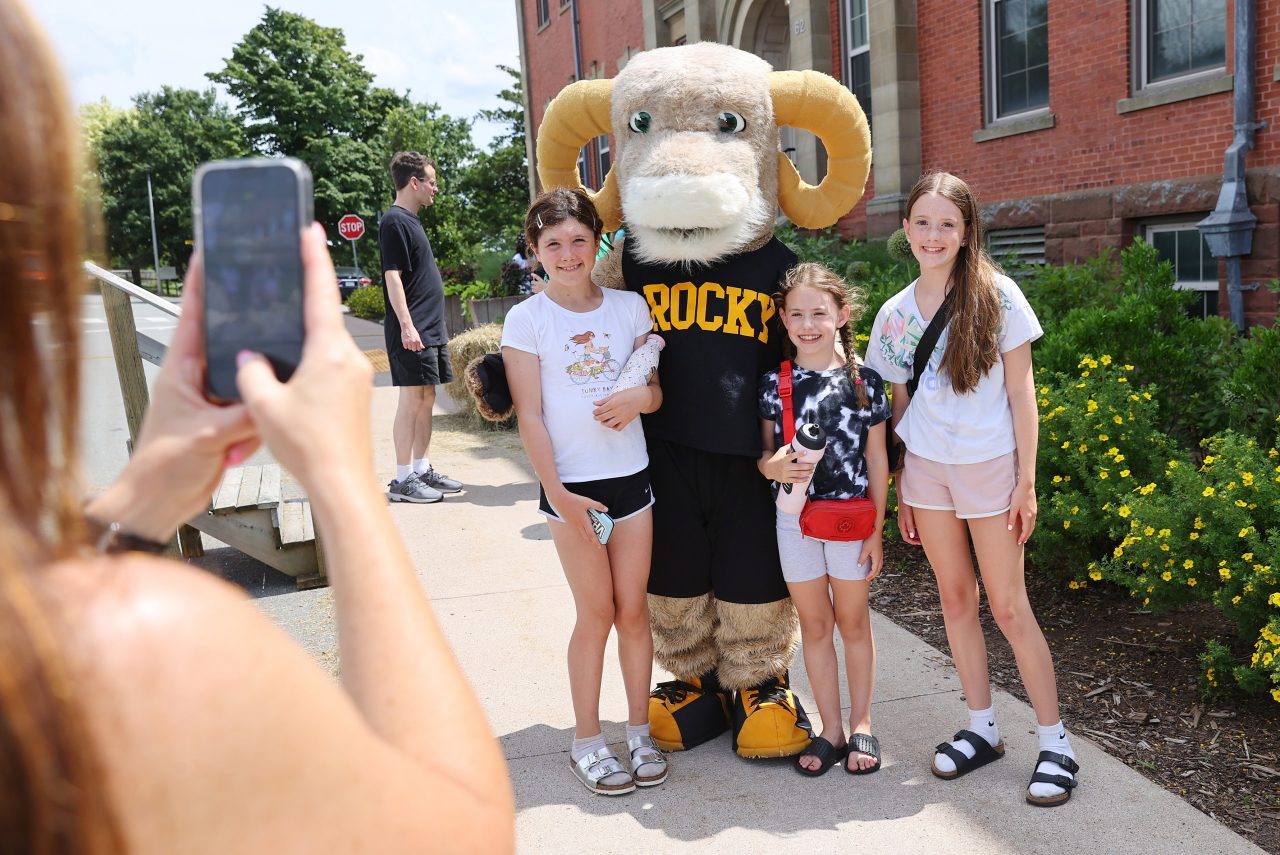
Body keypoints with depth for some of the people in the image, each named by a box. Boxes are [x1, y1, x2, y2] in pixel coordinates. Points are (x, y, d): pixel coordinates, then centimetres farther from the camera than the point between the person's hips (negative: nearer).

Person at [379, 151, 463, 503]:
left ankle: (422, 470, 17)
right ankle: (402, 479, 0)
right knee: (412, 400, -6)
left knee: (426, 398, 10)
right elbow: (393, 276, -17)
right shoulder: (394, 222, -10)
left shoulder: (411, 221, 19)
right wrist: (407, 325, -22)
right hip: (412, 332, -9)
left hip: (430, 330, 9)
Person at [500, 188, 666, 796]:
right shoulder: (527, 319, -4)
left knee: (633, 609, 8)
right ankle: (587, 741, 20)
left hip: (631, 477, 3)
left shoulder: (629, 307, 5)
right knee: (597, 613, 3)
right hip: (571, 486, -3)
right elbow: (530, 415, -7)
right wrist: (557, 493, -13)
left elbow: (656, 388, 10)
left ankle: (639, 730, 24)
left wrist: (640, 397, -14)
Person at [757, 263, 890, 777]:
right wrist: (774, 466, -19)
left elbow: (876, 459, 0)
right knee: (813, 624, 11)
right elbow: (765, 452, 5)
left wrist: (876, 530, -1)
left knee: (853, 621, 12)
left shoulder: (863, 379, -4)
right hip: (794, 517, 1)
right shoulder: (775, 382, -2)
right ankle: (830, 729, 24)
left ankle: (861, 726, 27)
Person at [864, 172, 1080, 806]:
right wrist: (900, 492, 8)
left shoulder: (996, 295, -6)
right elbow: (900, 406, 9)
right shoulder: (895, 314, 4)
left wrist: (1027, 481, -10)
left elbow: (1021, 392, -6)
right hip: (926, 468, 4)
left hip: (990, 466, -4)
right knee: (955, 599, 11)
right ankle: (982, 729, 25)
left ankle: (1055, 741, 13)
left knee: (1008, 605, -1)